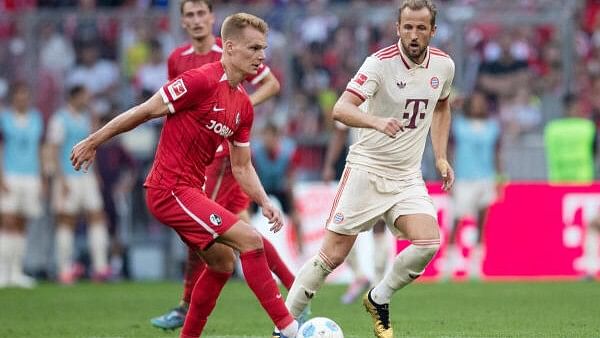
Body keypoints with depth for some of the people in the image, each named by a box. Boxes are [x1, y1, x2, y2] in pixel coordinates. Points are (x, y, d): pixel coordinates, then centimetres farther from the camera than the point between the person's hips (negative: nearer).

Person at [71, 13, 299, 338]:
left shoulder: (244, 106, 11)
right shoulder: (202, 80, -17)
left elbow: (242, 167, 17)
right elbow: (143, 112, -12)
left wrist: (265, 204, 3)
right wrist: (93, 142, -7)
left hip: (189, 191, 10)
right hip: (171, 189, -10)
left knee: (222, 262, 18)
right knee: (250, 240, -15)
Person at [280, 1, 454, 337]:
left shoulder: (443, 65, 1)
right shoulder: (381, 63, -16)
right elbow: (341, 109, -28)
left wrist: (441, 156, 16)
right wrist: (377, 122, -46)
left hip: (408, 177, 4)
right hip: (366, 170, -4)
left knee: (429, 242, -18)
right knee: (333, 254, -7)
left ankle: (378, 300, 6)